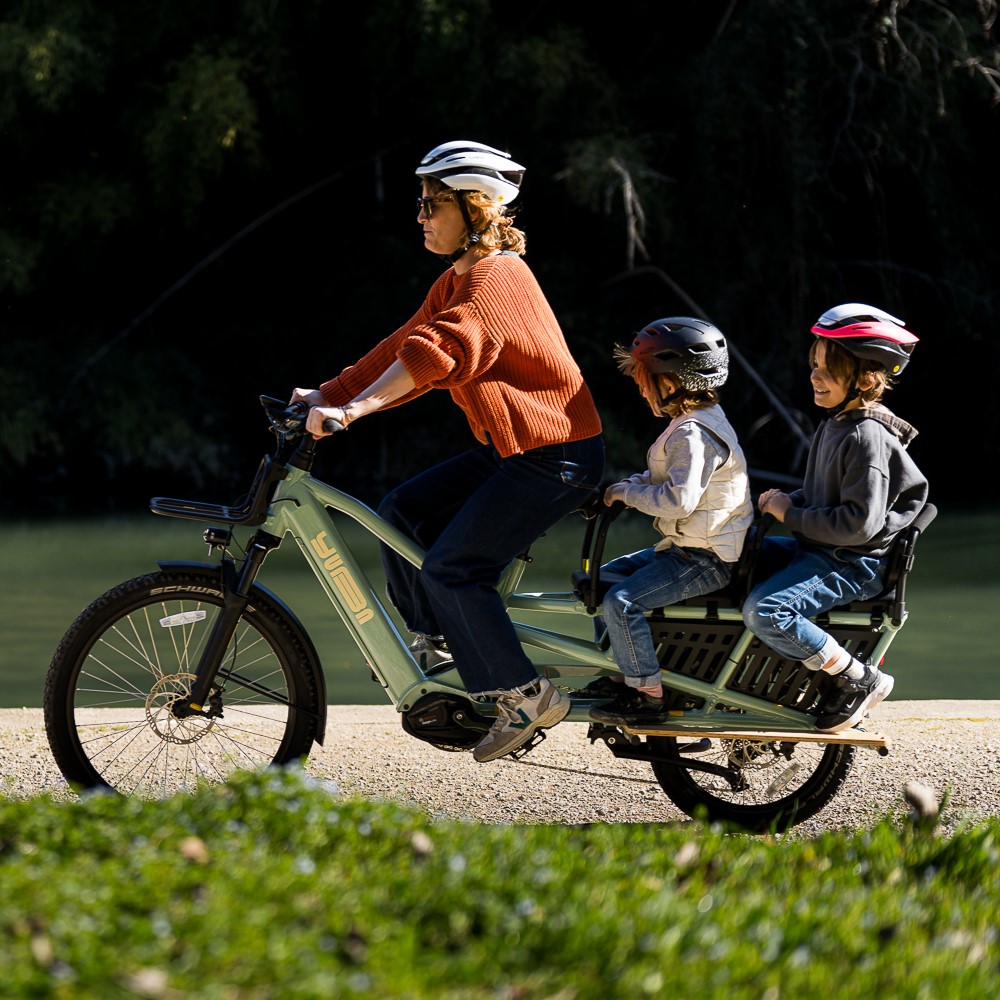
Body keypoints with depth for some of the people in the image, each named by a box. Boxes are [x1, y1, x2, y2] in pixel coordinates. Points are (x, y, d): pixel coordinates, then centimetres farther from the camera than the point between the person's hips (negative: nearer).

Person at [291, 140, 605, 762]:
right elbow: (404, 347, 13)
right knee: (404, 512, 8)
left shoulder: (496, 278, -20)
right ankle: (436, 640, 23)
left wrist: (352, 409, -40)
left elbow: (436, 353, -33)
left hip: (555, 456, -10)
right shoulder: (458, 281, 14)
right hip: (509, 449, 10)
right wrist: (327, 395, 3)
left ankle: (527, 696, -7)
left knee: (451, 567, -14)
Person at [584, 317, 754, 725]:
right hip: (684, 548, 11)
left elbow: (678, 500, -30)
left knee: (622, 601, -22)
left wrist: (627, 494, -17)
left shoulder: (693, 435, -21)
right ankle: (622, 672, 22)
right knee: (604, 578, 15)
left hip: (708, 560, -11)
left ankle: (646, 696, -15)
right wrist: (630, 484, 8)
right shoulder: (693, 423, 13)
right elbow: (665, 480, 26)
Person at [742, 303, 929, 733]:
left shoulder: (868, 438, -20)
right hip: (814, 548, 10)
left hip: (854, 563, -10)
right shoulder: (834, 424, 10)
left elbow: (860, 524, -26)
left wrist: (791, 515, -18)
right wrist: (782, 502, 2)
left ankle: (860, 680, -14)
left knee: (765, 610, -28)